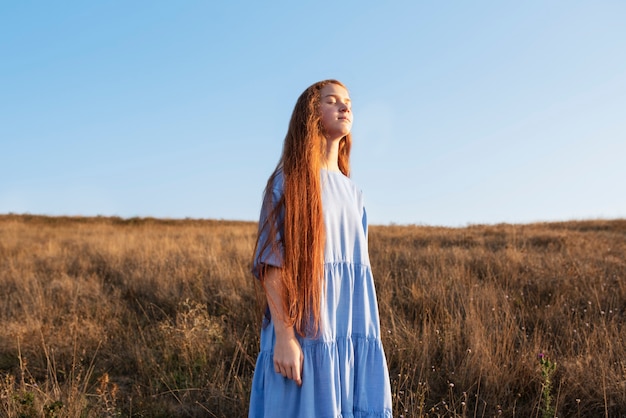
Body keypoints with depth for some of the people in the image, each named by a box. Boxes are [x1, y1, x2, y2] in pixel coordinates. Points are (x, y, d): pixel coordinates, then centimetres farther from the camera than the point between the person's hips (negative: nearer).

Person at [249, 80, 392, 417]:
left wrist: (366, 338, 13)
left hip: (350, 335, 6)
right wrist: (284, 336, -19)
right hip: (305, 333, -6)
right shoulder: (289, 181, -5)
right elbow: (271, 264, -12)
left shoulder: (351, 192, 14)